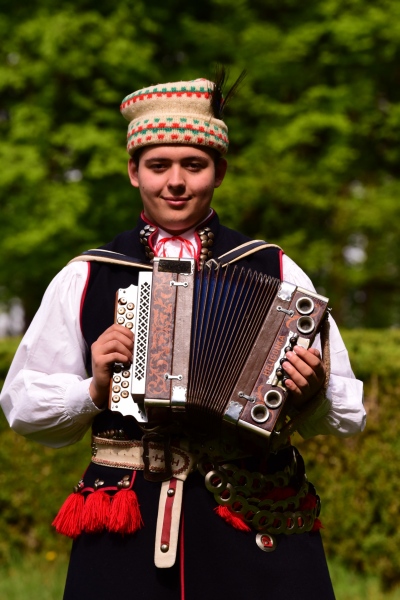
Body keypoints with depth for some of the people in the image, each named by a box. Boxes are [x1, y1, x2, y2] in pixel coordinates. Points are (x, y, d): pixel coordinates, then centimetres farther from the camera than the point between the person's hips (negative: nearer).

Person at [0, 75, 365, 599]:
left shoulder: (276, 273, 7)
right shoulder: (85, 279, 9)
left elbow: (348, 413, 8)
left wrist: (310, 396, -13)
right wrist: (94, 390, -7)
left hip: (256, 524, 0)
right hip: (126, 533, 0)